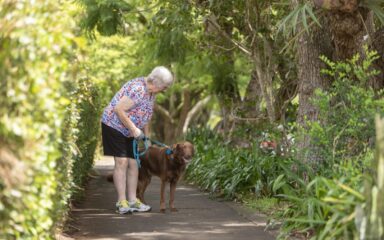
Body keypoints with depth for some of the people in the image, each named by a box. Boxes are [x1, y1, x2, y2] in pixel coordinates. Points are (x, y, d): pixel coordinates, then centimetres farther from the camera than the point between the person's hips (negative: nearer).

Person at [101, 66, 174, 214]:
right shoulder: (137, 89, -27)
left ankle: (132, 201, 8)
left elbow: (145, 115, 16)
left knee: (133, 163, 4)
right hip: (114, 125, -9)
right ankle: (121, 202, -11)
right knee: (121, 162, -12)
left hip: (129, 131, 9)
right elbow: (119, 110, -29)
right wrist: (133, 129, -24)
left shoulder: (151, 92, 4)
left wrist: (146, 136, 12)